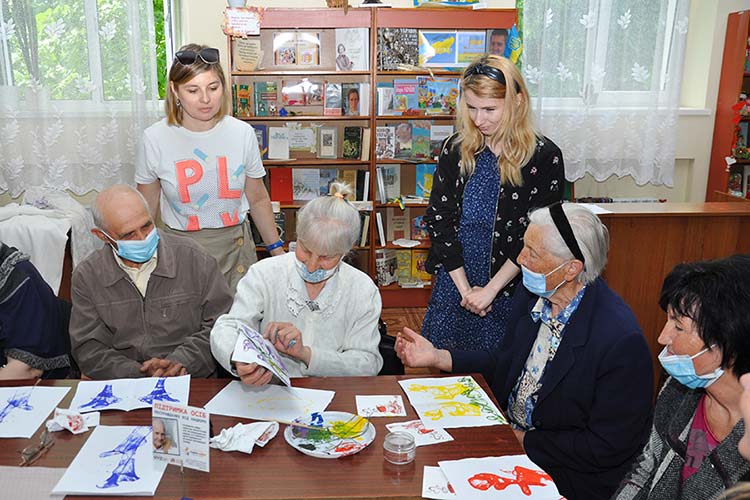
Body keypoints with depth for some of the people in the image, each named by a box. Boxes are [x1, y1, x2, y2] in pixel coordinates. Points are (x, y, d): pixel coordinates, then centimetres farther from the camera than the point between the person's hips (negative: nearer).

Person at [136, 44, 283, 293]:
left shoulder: (243, 133, -4)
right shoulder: (155, 139, -7)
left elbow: (257, 199, 6)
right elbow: (147, 209, 3)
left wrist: (277, 250, 9)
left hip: (234, 247, 1)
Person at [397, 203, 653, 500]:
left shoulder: (621, 340, -26)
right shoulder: (531, 295, -4)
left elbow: (607, 447, -19)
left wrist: (526, 441, -15)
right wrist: (436, 356, -2)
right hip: (507, 432, 6)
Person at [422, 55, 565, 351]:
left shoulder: (545, 156, -8)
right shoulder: (456, 149, 0)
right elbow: (437, 219, -2)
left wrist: (490, 290, -13)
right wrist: (464, 287, -9)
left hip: (510, 290, -3)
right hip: (453, 283, 3)